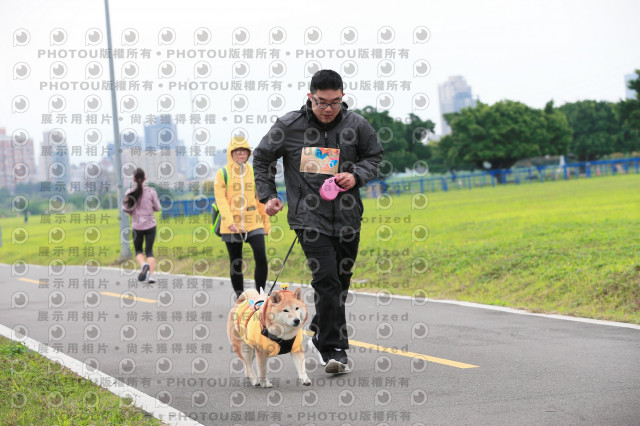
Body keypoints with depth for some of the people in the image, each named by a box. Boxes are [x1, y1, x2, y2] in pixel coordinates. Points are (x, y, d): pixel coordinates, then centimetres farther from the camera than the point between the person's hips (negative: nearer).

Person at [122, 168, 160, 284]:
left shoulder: (129, 192, -6)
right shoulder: (151, 191, -6)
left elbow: (125, 208, -10)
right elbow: (157, 208, -1)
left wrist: (132, 214, 11)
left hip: (137, 226, 0)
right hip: (150, 224, 0)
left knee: (138, 251, 15)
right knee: (149, 251, 10)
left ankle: (143, 265, -16)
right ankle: (151, 275, -7)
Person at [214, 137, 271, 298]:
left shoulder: (254, 173, 10)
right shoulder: (222, 173, 2)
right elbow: (220, 199, -7)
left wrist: (266, 221, 14)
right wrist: (229, 221, -20)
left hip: (254, 223, 1)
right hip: (231, 226, -1)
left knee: (261, 258, -13)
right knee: (236, 263, 5)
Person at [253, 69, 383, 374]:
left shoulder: (356, 125, -1)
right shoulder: (289, 126, -3)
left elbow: (374, 156, 14)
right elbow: (262, 157, 13)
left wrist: (357, 175, -6)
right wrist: (267, 195, 6)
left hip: (347, 217, 3)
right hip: (309, 216, -3)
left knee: (341, 281, 11)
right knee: (327, 280, -15)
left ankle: (320, 335, 33)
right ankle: (334, 350, -11)